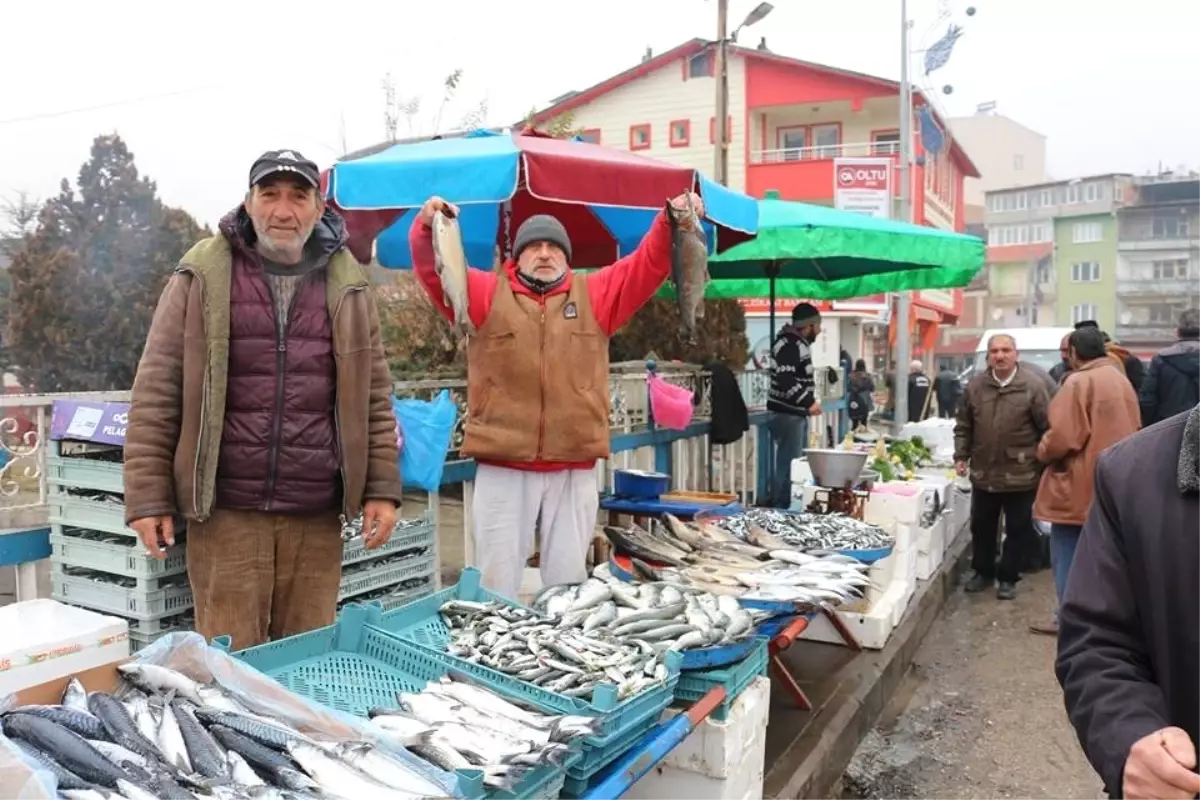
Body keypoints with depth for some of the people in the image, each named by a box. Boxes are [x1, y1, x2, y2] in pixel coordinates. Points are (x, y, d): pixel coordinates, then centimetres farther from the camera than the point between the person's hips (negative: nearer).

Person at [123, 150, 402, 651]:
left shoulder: (348, 287, 8)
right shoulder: (202, 279, 2)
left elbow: (374, 399, 9)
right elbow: (155, 395, 1)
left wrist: (381, 489, 3)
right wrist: (148, 497, -3)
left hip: (317, 517, 2)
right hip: (226, 512, -2)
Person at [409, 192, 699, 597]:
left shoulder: (596, 294, 11)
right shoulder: (486, 293, 7)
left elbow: (649, 262, 5)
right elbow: (435, 269, -2)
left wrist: (673, 220, -9)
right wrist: (427, 227, -20)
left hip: (575, 467, 2)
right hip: (503, 466, -1)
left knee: (568, 579, 13)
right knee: (498, 579, 7)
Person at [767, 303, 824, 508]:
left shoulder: (800, 343, 17)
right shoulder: (788, 345, -17)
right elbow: (786, 380, -26)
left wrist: (809, 401, 18)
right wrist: (809, 402, -25)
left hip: (797, 413, 11)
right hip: (787, 414, -11)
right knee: (788, 463, -9)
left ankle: (789, 504, 24)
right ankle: (781, 507, -4)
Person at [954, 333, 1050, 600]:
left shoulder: (1034, 385, -10)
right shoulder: (975, 385, 2)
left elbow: (1047, 429, -7)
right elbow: (963, 426, 10)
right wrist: (961, 456, 3)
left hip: (1020, 474, -4)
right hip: (983, 472, 4)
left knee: (1018, 529, 9)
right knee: (981, 526, 16)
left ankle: (1008, 578, 24)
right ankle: (983, 572, 33)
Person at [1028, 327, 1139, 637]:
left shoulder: (1078, 382, -15)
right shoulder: (1122, 381, 11)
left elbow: (1064, 436, -19)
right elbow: (1133, 431, 16)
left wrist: (1043, 451, -1)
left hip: (1079, 486, -8)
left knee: (1068, 554, 0)